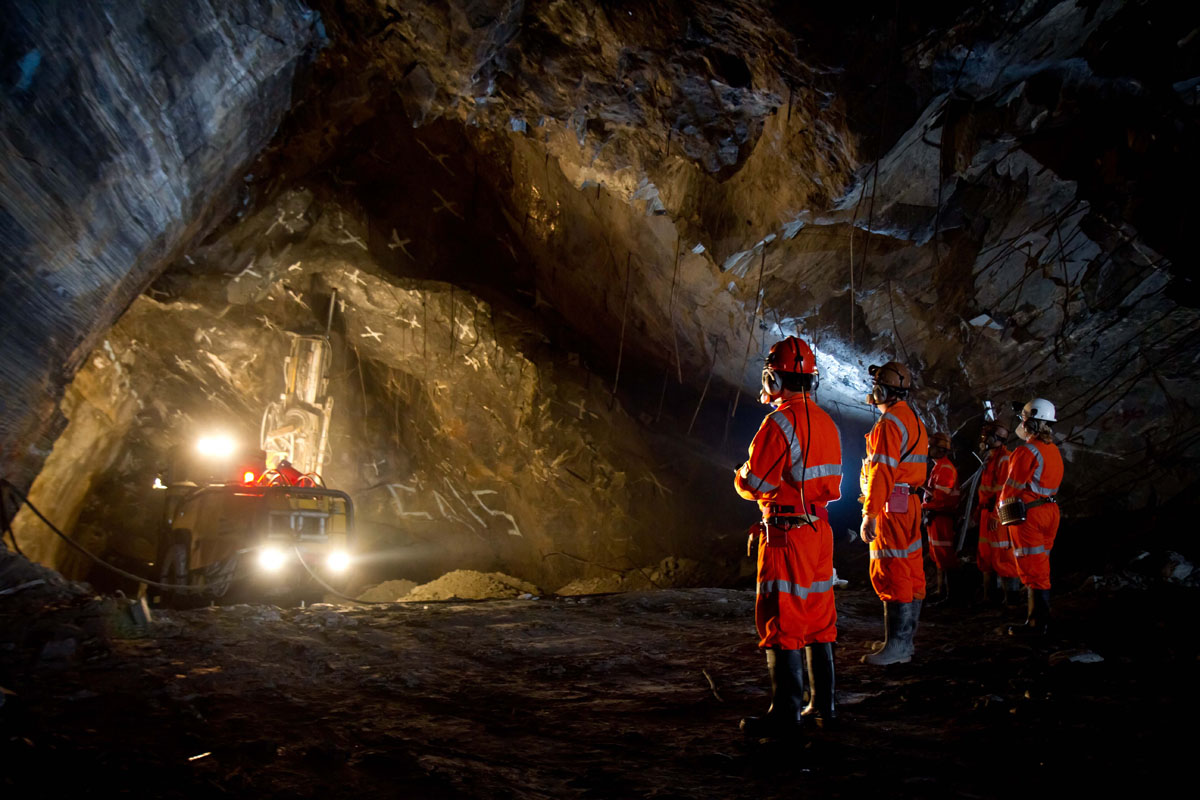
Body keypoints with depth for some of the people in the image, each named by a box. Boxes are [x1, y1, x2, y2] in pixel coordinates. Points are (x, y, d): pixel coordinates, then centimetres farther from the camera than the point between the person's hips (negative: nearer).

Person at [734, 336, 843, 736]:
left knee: (781, 623, -2)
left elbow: (755, 484, -15)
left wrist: (739, 477, 10)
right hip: (819, 531, 8)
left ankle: (786, 713, 1)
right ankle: (822, 704, 22)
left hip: (786, 537, -8)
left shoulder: (779, 424, -17)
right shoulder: (826, 423, 9)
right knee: (818, 619, 15)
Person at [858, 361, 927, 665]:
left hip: (891, 506, -10)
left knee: (890, 575, -8)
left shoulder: (889, 423, -14)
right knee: (911, 574, 11)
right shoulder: (914, 421, 17)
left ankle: (895, 647, -6)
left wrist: (870, 515, -19)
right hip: (910, 503, 10)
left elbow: (881, 473, -20)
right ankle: (905, 641, 18)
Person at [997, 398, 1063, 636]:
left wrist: (1001, 508, 4)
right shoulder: (1054, 449, 10)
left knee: (1033, 570, -6)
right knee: (1041, 567, 15)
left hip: (1028, 515, -9)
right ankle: (1042, 618, 21)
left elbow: (1012, 486, -14)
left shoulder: (1027, 451, -17)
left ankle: (1036, 624, -5)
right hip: (1050, 510, 9)